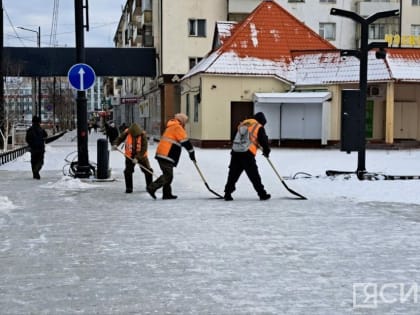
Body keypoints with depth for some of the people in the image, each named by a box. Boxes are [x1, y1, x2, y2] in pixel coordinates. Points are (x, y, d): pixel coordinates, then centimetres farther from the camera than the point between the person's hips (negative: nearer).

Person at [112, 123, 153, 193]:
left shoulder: (143, 135, -21)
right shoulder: (126, 133, -16)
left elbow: (144, 149, -23)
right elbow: (119, 139, -2)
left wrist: (137, 158, -30)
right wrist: (115, 144, -23)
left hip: (141, 155, 0)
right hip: (130, 155, 0)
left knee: (148, 171, 4)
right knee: (128, 171, -11)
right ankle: (129, 188, 4)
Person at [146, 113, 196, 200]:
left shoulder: (171, 127, 24)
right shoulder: (177, 127, -7)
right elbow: (185, 142, -9)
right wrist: (192, 153, -2)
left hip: (161, 154, 10)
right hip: (166, 155, -10)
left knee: (168, 175, 13)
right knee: (168, 175, -10)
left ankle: (167, 194, 14)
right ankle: (152, 188, -17)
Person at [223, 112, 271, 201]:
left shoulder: (243, 123, 22)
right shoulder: (259, 127, 4)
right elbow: (264, 141, 3)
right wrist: (266, 152, 18)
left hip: (235, 151, 5)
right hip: (247, 154, -5)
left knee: (233, 174, 8)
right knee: (254, 175, 2)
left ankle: (227, 194, 6)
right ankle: (262, 194, 9)